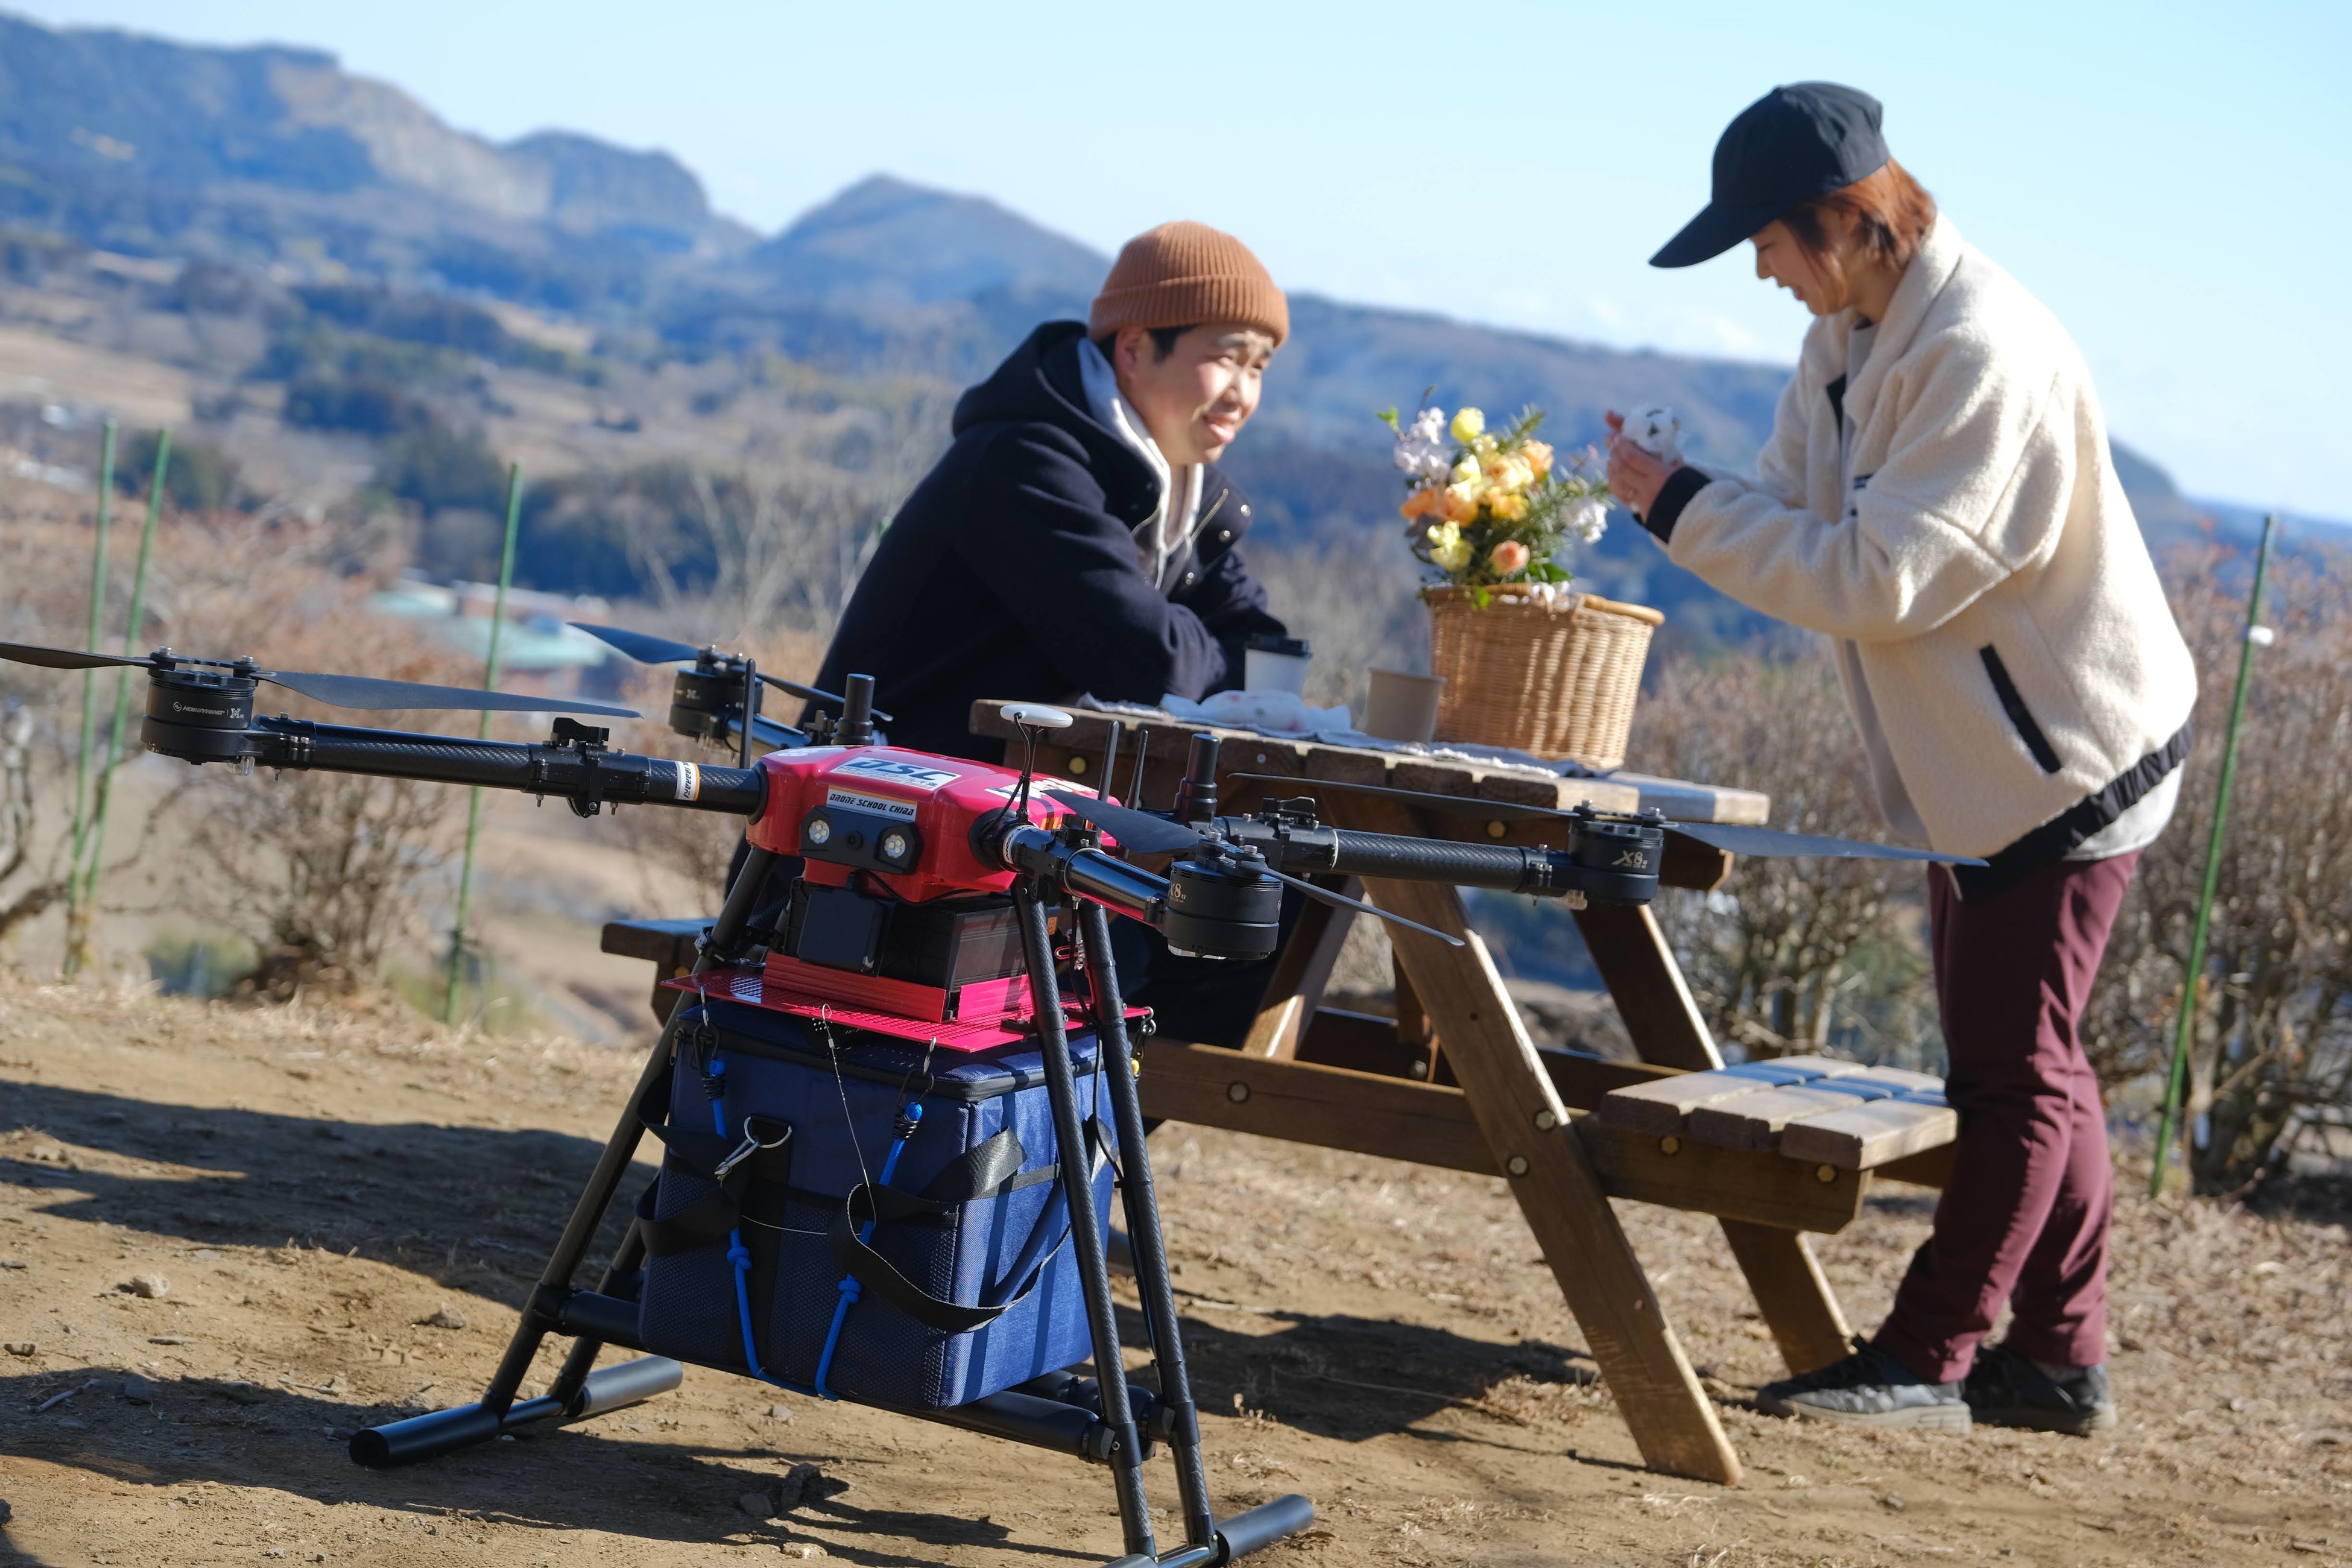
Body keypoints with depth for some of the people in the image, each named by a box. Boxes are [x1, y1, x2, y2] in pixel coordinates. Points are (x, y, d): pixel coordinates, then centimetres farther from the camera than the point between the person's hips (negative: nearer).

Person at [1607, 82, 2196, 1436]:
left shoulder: (1983, 354, -27)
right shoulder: (1850, 337, 4)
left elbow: (1882, 579, -29)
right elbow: (1804, 515, 7)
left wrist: (1682, 504, -24)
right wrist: (1680, 501, -10)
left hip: (2072, 755, -10)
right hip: (1974, 762, 10)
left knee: (2013, 1060, -2)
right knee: (2018, 1055, 15)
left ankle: (1930, 1358, 5)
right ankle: (2060, 1358, 24)